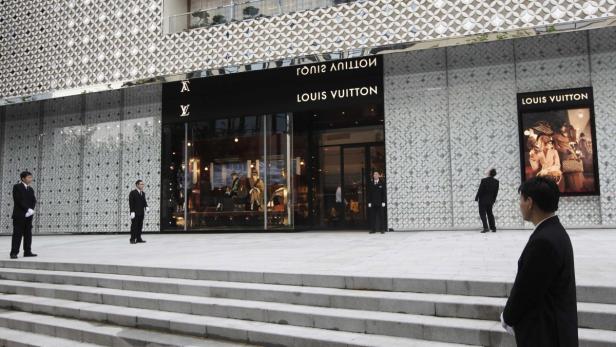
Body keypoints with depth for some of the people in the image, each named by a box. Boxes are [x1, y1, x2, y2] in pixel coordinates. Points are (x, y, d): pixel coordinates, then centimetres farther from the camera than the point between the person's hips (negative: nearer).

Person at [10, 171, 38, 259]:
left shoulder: (31, 189, 16)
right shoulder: (17, 187, -3)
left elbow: (33, 201, 10)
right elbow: (18, 200, -13)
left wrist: (31, 210, -8)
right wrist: (27, 209, -17)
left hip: (28, 215, 6)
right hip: (19, 215, -6)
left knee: (28, 234, 7)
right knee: (17, 234, -6)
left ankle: (27, 252, 12)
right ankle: (14, 253, -3)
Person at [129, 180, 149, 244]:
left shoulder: (143, 193, 15)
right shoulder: (133, 193, -6)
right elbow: (131, 203, -10)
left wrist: (146, 207, -5)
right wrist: (132, 212, -16)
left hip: (141, 213, 7)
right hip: (135, 213, -7)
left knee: (140, 226, 8)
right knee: (134, 226, -4)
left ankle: (138, 239, 14)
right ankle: (132, 239, 1)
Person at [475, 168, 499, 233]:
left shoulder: (484, 180, -18)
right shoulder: (496, 181, -3)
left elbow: (480, 190, -14)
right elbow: (496, 192, 3)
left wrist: (476, 198, -3)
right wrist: (493, 200, 14)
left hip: (483, 200, -5)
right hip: (490, 200, 5)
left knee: (482, 213, 1)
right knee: (490, 213, 16)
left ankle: (486, 227, -10)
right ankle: (493, 228, 17)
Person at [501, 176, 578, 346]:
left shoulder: (544, 240, -26)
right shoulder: (555, 232, 5)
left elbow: (525, 289, -20)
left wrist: (508, 318, -4)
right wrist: (512, 316, 9)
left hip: (545, 333, -9)